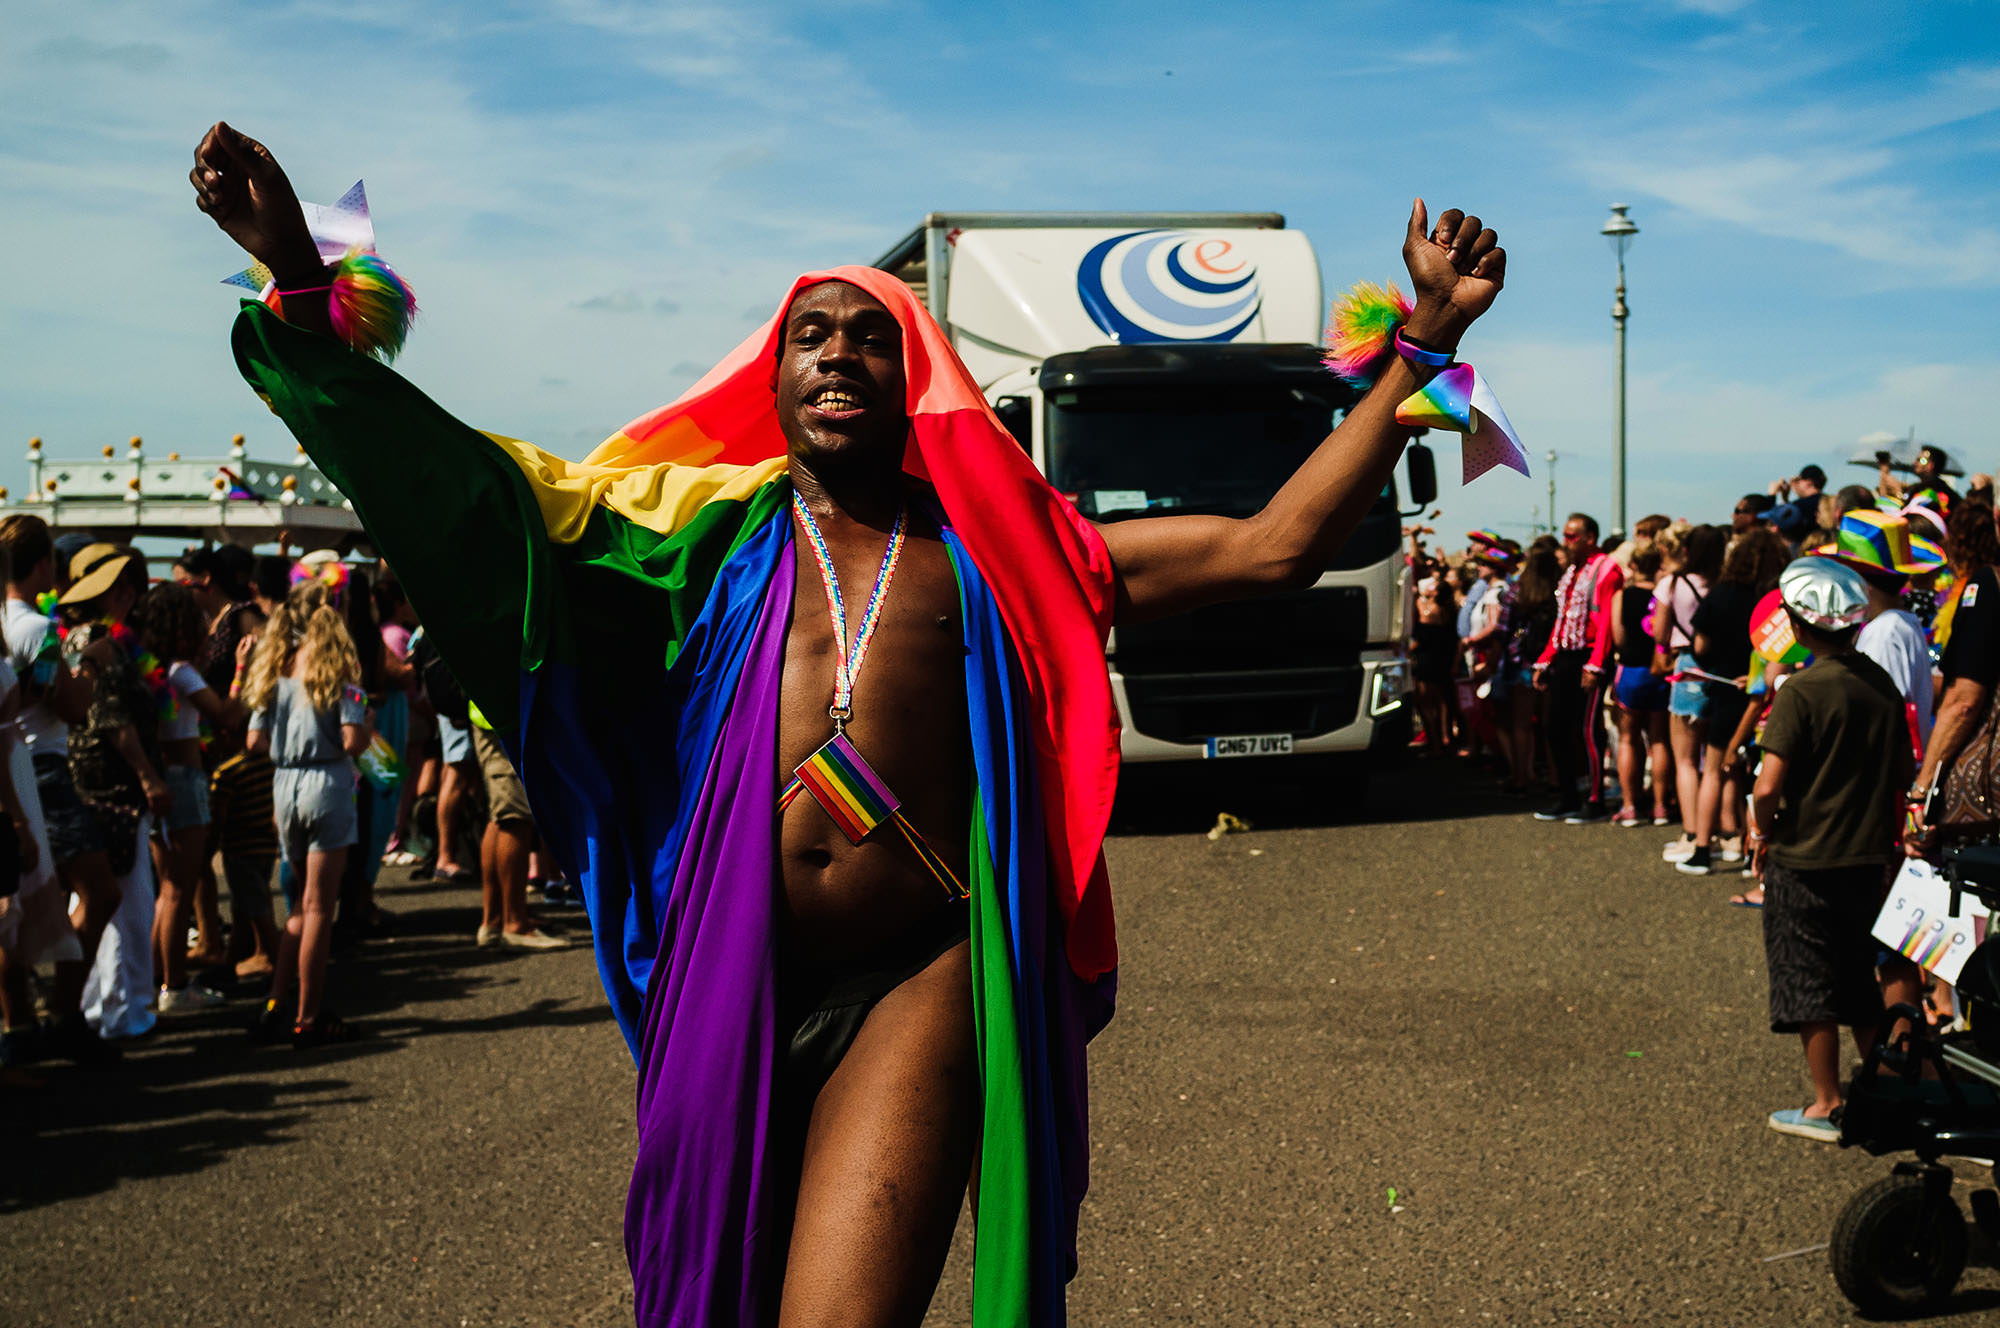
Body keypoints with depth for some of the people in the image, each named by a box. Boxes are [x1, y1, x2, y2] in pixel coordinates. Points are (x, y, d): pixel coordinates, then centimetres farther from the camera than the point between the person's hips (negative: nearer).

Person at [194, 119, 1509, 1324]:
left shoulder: (996, 552, 12)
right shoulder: (707, 531, 13)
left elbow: (1273, 546, 8)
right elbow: (458, 486, 8)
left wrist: (1422, 343, 6)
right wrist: (302, 285, 0)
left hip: (919, 987, -2)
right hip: (724, 984, 2)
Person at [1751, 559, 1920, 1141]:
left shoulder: (1801, 691, -17)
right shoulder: (1882, 683, 3)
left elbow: (1767, 788, -21)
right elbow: (1902, 770, 11)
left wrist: (1763, 834, -3)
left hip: (1804, 859, -6)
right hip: (1868, 856, 6)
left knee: (1809, 985, 6)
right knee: (1860, 980, 18)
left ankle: (1826, 1106, 13)